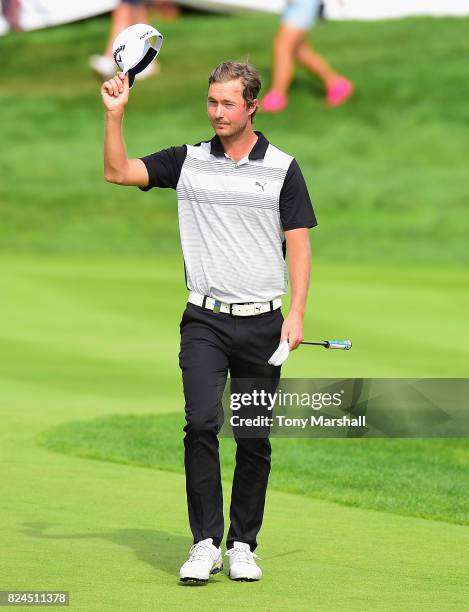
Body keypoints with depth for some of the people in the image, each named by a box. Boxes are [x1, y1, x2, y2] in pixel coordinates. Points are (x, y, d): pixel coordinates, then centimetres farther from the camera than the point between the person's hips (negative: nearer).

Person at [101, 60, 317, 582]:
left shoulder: (282, 168, 3)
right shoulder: (188, 161, 6)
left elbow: (298, 244, 3)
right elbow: (118, 172, 1)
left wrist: (296, 313, -6)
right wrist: (114, 113, -9)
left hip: (262, 323, 0)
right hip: (205, 321, 0)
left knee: (255, 441, 4)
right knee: (202, 421, -17)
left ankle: (243, 545, 14)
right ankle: (205, 543, -13)